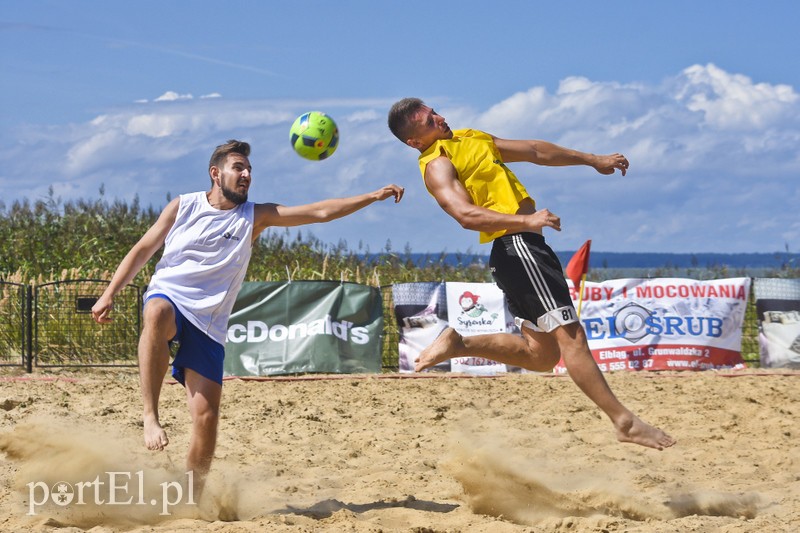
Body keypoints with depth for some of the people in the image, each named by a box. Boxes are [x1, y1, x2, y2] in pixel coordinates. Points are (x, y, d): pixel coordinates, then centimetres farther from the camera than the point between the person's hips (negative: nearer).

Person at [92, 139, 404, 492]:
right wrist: (109, 295, 2)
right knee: (158, 313, -41)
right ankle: (150, 416, -39)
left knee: (207, 416, -9)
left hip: (208, 324, 2)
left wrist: (373, 197, -5)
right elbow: (142, 250, 11)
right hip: (168, 297, -2)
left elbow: (320, 212, 4)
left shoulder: (255, 217, 9)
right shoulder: (183, 207, 8)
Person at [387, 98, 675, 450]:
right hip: (515, 246, -10)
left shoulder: (470, 139, 20)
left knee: (541, 354, 13)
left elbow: (534, 151, 26)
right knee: (569, 334, -14)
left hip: (524, 246, 10)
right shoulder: (437, 166, -8)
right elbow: (466, 215, -25)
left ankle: (460, 345, 20)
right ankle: (625, 422, -18)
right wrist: (525, 220, -36)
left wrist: (593, 160, 28)